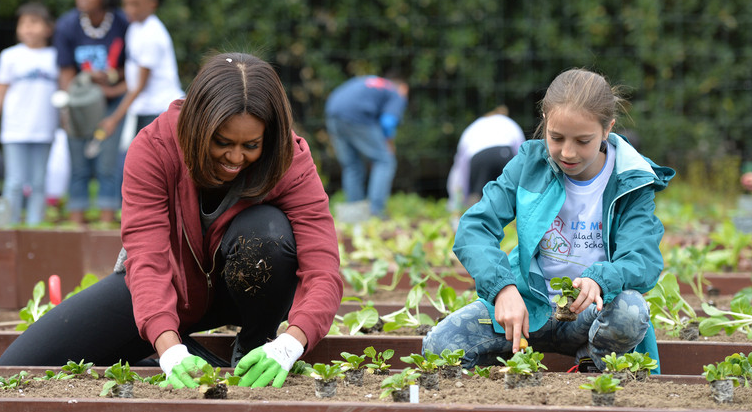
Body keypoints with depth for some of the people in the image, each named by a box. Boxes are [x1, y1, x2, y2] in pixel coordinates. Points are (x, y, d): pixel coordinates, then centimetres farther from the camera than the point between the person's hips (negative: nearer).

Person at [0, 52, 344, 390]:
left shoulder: (291, 161, -26)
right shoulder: (154, 147, -27)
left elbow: (323, 270, -33)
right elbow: (147, 259, -35)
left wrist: (289, 345, -53)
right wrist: (170, 349, -53)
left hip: (243, 288, -1)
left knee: (268, 231, -38)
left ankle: (254, 349, -11)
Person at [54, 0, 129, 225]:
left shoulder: (123, 25, -13)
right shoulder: (67, 25, -12)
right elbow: (66, 75, -8)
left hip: (113, 99, -1)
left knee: (108, 165, -8)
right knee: (79, 166, 0)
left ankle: (106, 222, -6)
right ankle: (76, 222, 3)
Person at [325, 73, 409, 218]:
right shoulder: (398, 95, 13)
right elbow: (388, 122, -6)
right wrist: (389, 143, 12)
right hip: (357, 118, -7)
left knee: (350, 166, 17)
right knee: (384, 161, 3)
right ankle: (375, 209, -9)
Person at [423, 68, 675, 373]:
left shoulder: (631, 183, -6)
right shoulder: (530, 162, -4)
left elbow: (644, 260, -17)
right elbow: (473, 228, -12)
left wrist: (598, 281, -42)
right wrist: (503, 287, -32)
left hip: (589, 313, -1)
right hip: (530, 305, 1)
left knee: (630, 311, -37)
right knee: (438, 347, -21)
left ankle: (593, 371, -4)